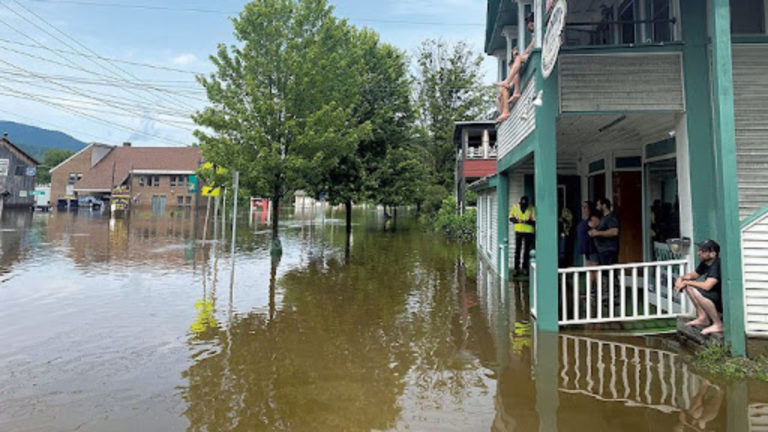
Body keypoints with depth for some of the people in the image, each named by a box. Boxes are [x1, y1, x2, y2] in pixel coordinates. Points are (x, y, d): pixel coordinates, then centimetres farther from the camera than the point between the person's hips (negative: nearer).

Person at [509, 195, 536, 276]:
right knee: (517, 250, 0)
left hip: (528, 231, 0)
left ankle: (525, 268, 14)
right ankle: (516, 268, 5)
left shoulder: (531, 209, -3)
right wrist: (517, 220, -17)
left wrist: (527, 221, -23)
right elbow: (511, 218, 2)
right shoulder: (515, 207, 0)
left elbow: (534, 221, -4)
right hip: (518, 231, 0)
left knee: (526, 250, 4)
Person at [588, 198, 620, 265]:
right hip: (601, 251, 10)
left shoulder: (611, 217, -9)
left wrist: (598, 233, -16)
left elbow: (614, 232, -22)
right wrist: (594, 232, 12)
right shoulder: (604, 218, 22)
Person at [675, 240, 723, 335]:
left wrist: (687, 282, -19)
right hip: (715, 296, 10)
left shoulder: (717, 265, -24)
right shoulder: (705, 263, 4)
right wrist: (681, 278, -4)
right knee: (688, 286, 3)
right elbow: (693, 275, 19)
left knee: (696, 291, -30)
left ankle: (718, 324, -18)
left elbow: (707, 286, -34)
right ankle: (703, 317, 4)